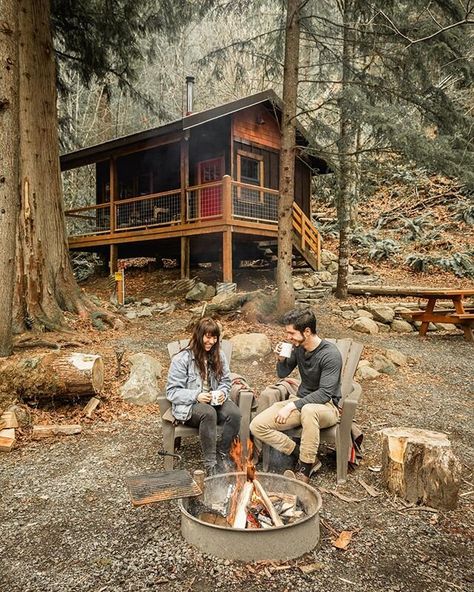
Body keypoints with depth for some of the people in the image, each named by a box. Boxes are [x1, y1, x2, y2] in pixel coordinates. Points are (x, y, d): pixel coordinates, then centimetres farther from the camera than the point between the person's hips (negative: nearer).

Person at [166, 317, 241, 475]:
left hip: (216, 401, 4)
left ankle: (222, 456, -10)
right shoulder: (182, 359, -8)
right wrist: (196, 396, -23)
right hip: (189, 406, -4)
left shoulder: (219, 356, 7)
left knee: (234, 413, -28)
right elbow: (172, 392, -10)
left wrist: (222, 393, -10)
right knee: (208, 413, -38)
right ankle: (210, 464, -27)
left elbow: (225, 382, 13)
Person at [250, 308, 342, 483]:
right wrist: (281, 359, -7)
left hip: (326, 406, -6)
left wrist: (292, 406, -26)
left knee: (309, 409, -44)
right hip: (301, 401, 6)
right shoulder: (298, 348, 0)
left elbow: (325, 393, -23)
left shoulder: (331, 355, -19)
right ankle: (302, 455, -9)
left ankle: (305, 467, -24)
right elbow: (282, 374, 15)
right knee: (257, 426, -14)